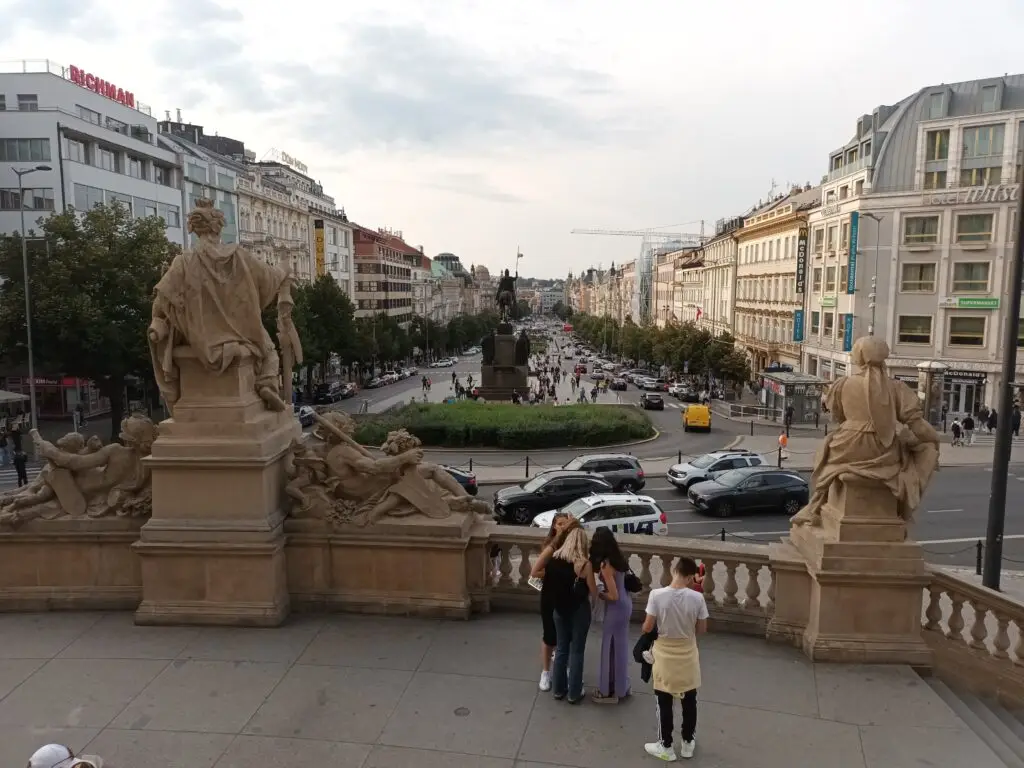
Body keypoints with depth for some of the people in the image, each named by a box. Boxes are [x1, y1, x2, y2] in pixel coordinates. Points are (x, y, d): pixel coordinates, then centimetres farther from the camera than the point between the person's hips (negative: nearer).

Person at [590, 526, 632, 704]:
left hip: (617, 607, -9)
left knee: (611, 647, 7)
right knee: (620, 646, 21)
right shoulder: (618, 557, 0)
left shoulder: (605, 564, -24)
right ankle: (622, 686, 36)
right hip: (625, 602, 9)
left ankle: (610, 692, 20)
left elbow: (613, 595, -24)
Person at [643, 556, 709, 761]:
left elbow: (647, 628, -15)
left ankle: (665, 746, 26)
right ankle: (688, 743, 34)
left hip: (665, 656, -1)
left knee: (664, 703, 14)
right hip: (688, 655, 1)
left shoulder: (657, 595, -20)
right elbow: (702, 629, -6)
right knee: (689, 701, 20)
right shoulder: (697, 598, -16)